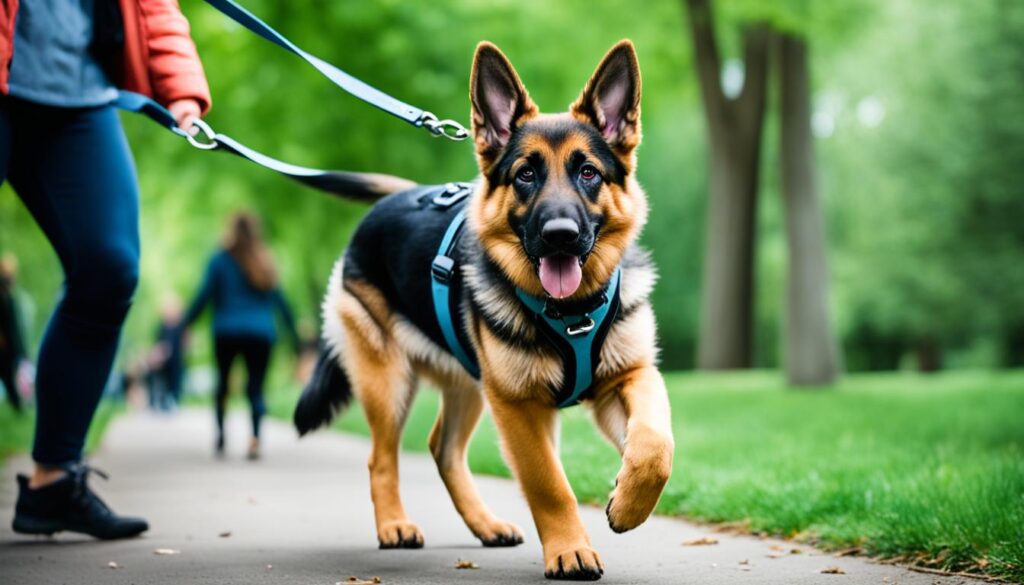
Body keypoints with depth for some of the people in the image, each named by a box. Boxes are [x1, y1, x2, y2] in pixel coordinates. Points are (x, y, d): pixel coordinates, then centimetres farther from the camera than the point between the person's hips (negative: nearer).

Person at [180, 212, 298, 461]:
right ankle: (255, 436, -22)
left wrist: (183, 326, 4)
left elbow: (204, 296, -3)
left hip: (226, 331, -1)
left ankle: (221, 435, 3)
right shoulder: (264, 261, 9)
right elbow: (280, 300, 11)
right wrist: (293, 334, 18)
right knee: (256, 387, -1)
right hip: (261, 333, 1)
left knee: (222, 382, 15)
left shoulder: (220, 260, 1)